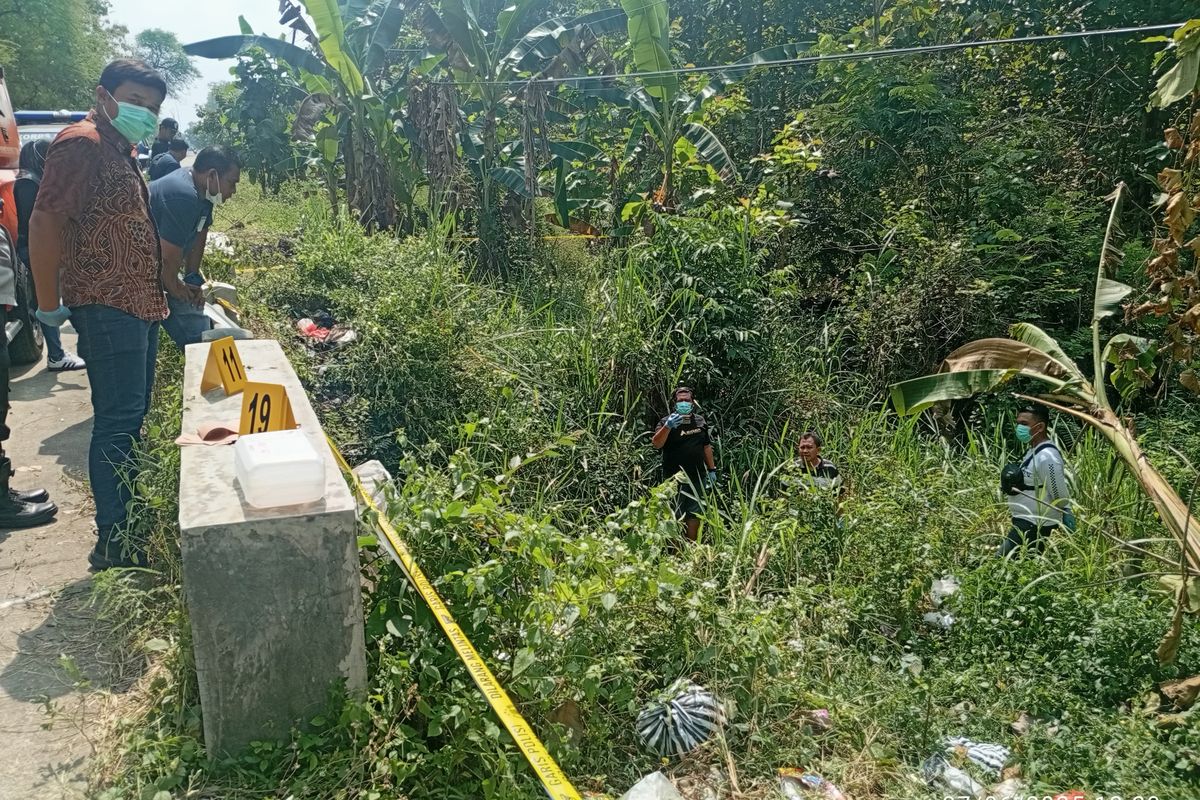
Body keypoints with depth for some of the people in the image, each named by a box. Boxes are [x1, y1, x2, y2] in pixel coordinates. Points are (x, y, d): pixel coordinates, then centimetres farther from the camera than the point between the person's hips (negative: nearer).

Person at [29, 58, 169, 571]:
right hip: (107, 305, -10)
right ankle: (114, 542, -3)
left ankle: (134, 524, 22)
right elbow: (45, 221, -18)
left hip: (138, 306, 10)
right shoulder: (83, 143, -11)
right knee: (118, 420, -9)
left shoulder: (120, 152, 20)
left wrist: (165, 288, 23)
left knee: (133, 418, 13)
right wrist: (49, 303, -16)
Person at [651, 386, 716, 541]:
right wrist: (667, 427, -37)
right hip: (674, 478, -4)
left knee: (695, 513, 10)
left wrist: (712, 470, 16)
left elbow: (706, 447, 18)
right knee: (675, 516, -1)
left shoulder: (700, 421, 10)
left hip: (697, 477, 5)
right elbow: (656, 444, -22)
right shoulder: (667, 421, -6)